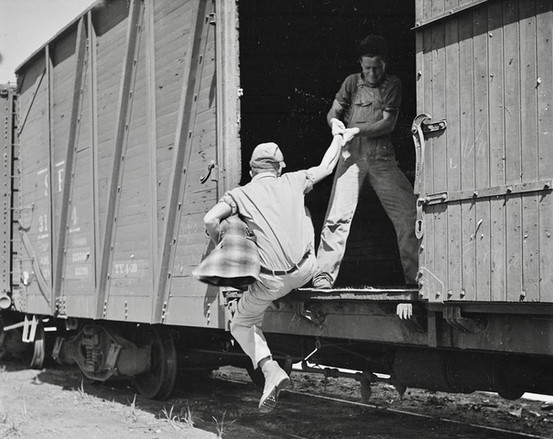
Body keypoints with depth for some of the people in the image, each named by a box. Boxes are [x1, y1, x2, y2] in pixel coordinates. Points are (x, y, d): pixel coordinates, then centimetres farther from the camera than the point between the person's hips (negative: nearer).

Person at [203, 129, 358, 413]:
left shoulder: (241, 194, 1)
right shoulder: (292, 182, 8)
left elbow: (211, 220, -14)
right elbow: (326, 167, 23)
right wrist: (340, 137, 38)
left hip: (272, 281, -3)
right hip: (306, 270, 3)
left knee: (241, 325, 18)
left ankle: (271, 370, -8)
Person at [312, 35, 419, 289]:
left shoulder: (393, 85, 6)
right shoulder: (352, 82, 8)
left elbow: (388, 123, -3)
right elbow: (333, 112, 11)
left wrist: (355, 130, -13)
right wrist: (335, 122, -13)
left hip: (383, 157, 1)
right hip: (352, 155, -1)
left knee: (409, 214, -4)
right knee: (338, 215, -12)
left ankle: (416, 276, 5)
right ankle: (323, 275, -9)